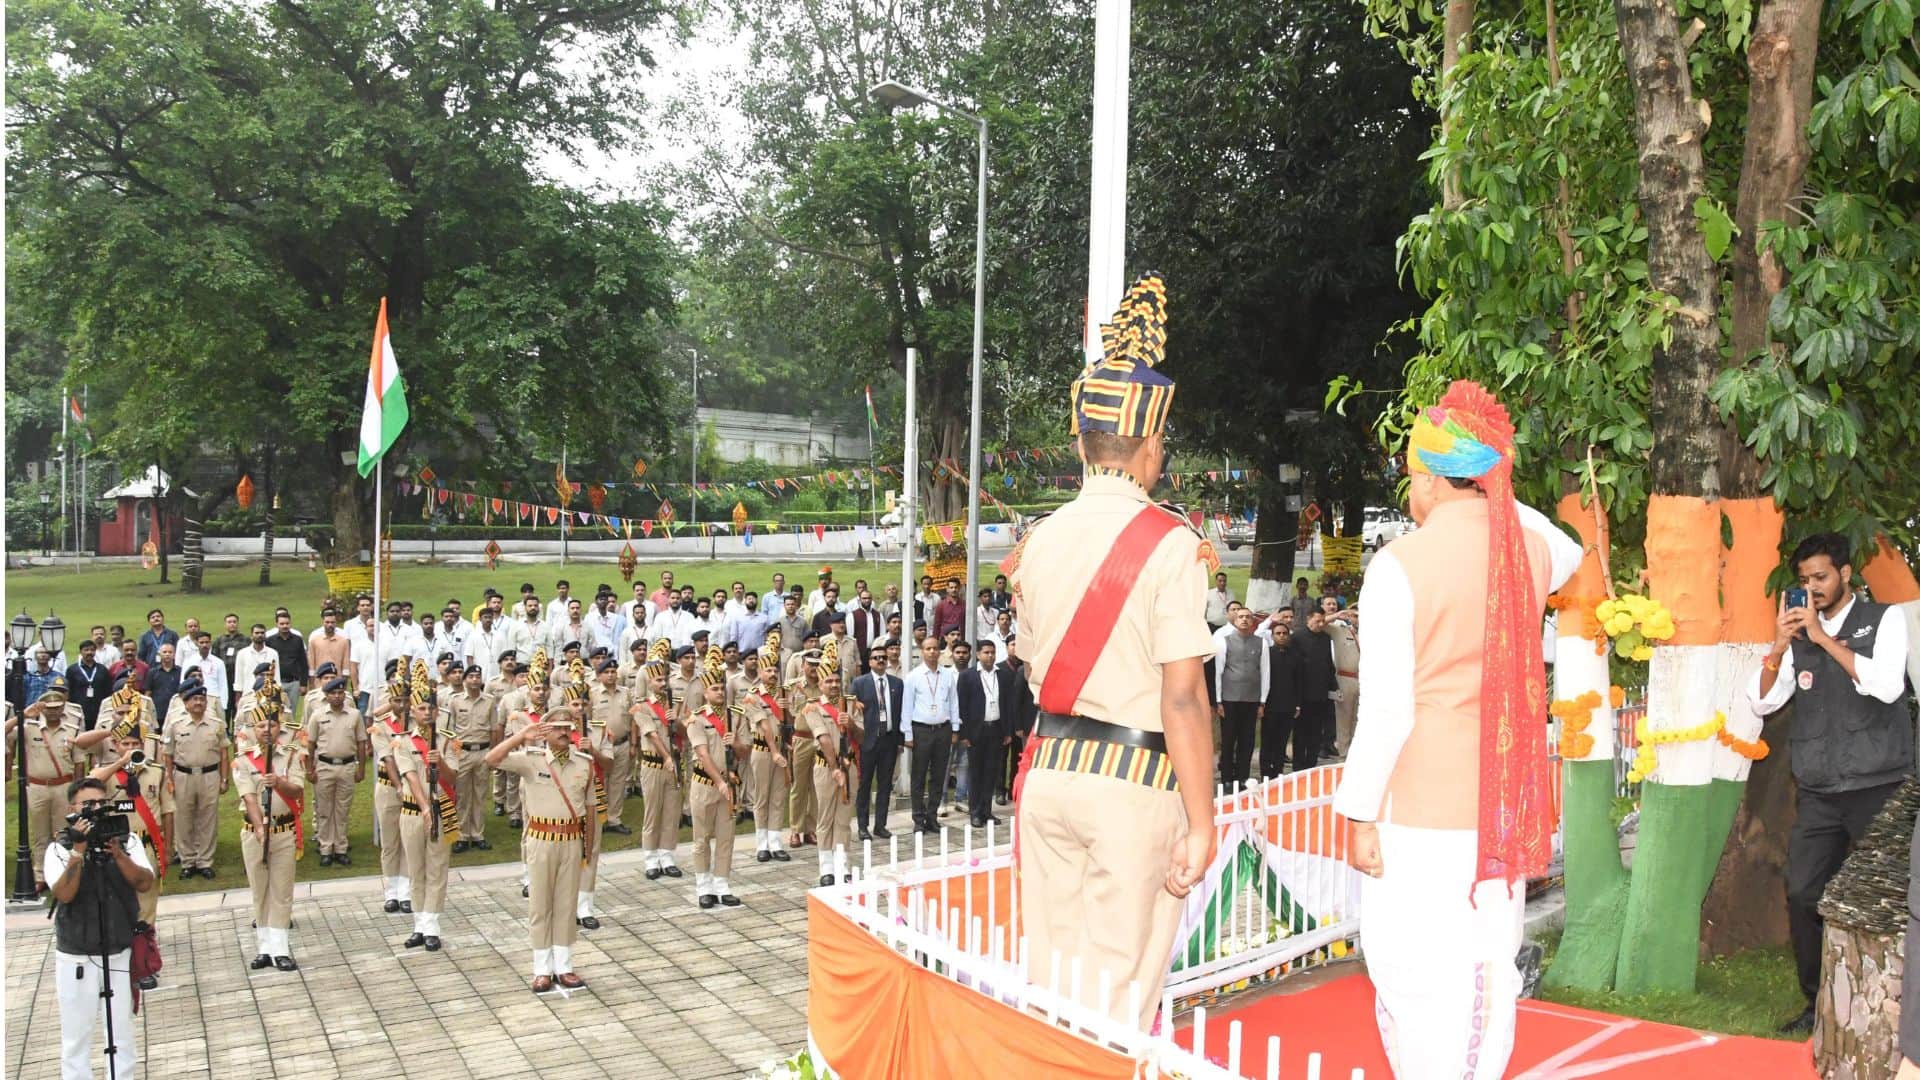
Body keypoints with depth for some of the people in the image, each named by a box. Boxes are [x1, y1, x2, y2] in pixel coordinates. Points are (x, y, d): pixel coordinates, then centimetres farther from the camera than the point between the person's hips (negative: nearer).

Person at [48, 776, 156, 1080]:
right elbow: (64, 894, -18)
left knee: (122, 1034, 10)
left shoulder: (128, 841, 0)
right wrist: (79, 851, -26)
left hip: (122, 955, 2)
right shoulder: (59, 849, -5)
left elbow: (145, 884, -10)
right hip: (76, 960, -1)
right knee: (76, 1036, 7)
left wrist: (117, 853, -21)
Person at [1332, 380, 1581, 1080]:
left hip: (1421, 810, -6)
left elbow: (1386, 711, -15)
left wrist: (1361, 814, -6)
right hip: (1505, 803, 6)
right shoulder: (1530, 551, 3)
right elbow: (1568, 555, 31)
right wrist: (1494, 498, 21)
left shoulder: (1399, 565, -14)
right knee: (1489, 967, 14)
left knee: (1413, 971, 2)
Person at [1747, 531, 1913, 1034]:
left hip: (1878, 788, -4)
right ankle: (1820, 1003, 12)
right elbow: (1763, 702, 6)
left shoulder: (1884, 619, 1)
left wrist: (1825, 639, -16)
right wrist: (1779, 647, -8)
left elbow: (1887, 685, -15)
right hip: (1818, 794, 4)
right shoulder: (1799, 633, 11)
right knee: (1803, 895, 0)